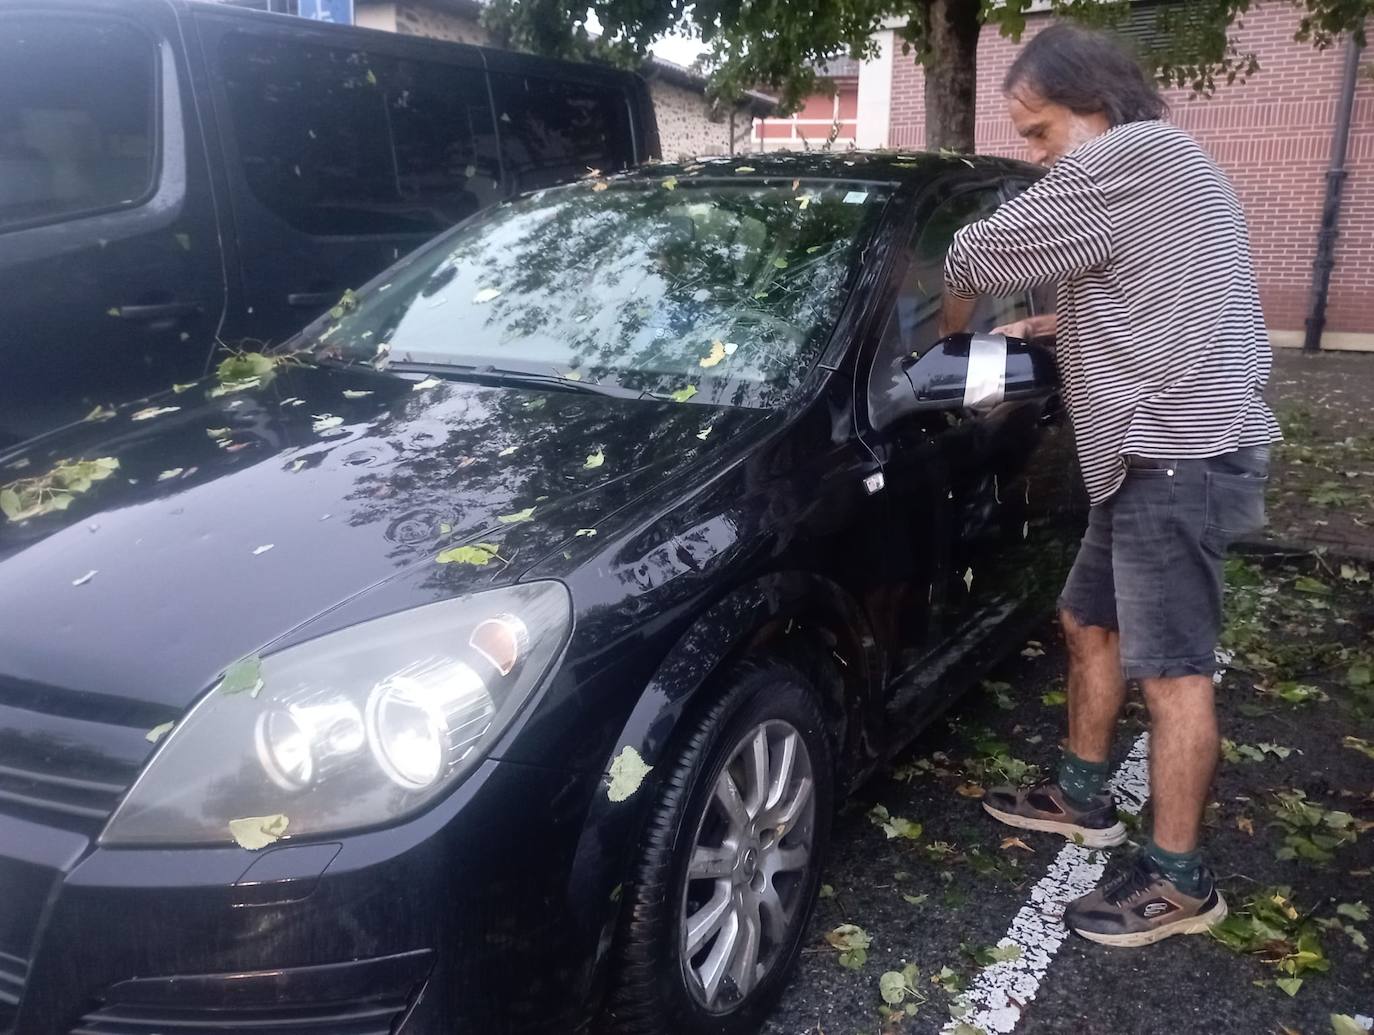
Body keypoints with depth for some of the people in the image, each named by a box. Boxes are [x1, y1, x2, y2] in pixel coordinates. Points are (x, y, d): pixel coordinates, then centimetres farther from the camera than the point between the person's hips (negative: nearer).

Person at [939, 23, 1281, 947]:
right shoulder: (1157, 169, 20)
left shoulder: (1129, 156, -14)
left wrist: (952, 317, 8)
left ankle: (1179, 882, 9)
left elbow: (977, 257, -13)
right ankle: (1083, 798, 34)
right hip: (1164, 452, 11)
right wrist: (1055, 328, 21)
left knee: (1172, 673, -4)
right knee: (1091, 623, 19)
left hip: (1179, 454, -11)